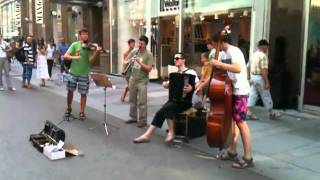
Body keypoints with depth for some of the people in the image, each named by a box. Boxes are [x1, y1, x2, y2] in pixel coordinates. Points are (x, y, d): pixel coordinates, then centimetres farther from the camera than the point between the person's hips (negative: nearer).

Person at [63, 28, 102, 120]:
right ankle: (68, 108, 32)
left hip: (84, 74, -1)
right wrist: (73, 57, -26)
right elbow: (65, 56, -8)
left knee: (83, 93, 3)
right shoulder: (75, 45, 0)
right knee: (70, 91, 11)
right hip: (73, 72, 1)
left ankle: (81, 112, 16)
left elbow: (91, 60, -15)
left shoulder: (90, 47, -2)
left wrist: (97, 52, -31)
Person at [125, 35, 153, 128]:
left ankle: (143, 121, 8)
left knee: (142, 102, -1)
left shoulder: (148, 54, -9)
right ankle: (133, 117, 27)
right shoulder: (134, 51, 5)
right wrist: (130, 61, -12)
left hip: (142, 81, -5)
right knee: (132, 100, 14)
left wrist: (140, 62, -24)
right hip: (132, 80, 5)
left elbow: (149, 69, -16)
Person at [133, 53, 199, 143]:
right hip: (174, 100, 6)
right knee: (160, 112, -17)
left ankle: (171, 133, -17)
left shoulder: (190, 72, -4)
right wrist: (165, 84, -5)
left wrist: (191, 88, -34)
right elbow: (167, 85, 18)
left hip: (184, 101, -6)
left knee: (166, 108, -30)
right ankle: (147, 135, -19)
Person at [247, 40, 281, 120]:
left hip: (253, 77, 8)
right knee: (266, 96, 5)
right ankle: (271, 113, 19)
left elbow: (248, 67, 15)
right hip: (260, 78, -8)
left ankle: (248, 112, 1)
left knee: (252, 95, 7)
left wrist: (250, 78, 21)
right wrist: (267, 82, -19)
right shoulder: (263, 56, -15)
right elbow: (264, 70, -21)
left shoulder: (253, 55, 11)